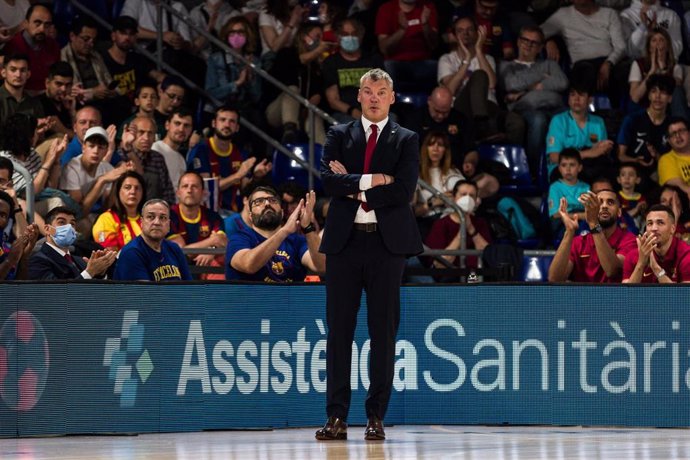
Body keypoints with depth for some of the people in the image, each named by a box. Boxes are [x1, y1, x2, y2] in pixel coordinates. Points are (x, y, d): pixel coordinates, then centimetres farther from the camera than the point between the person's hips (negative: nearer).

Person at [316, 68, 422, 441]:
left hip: (387, 242, -1)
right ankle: (336, 416, 2)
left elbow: (403, 191, -8)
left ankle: (376, 416, 5)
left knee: (384, 331, 1)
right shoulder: (339, 136, 11)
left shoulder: (406, 140, 6)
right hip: (344, 241, 1)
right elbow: (328, 180, -5)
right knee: (339, 329, 0)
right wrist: (369, 180, -14)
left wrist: (352, 186, -7)